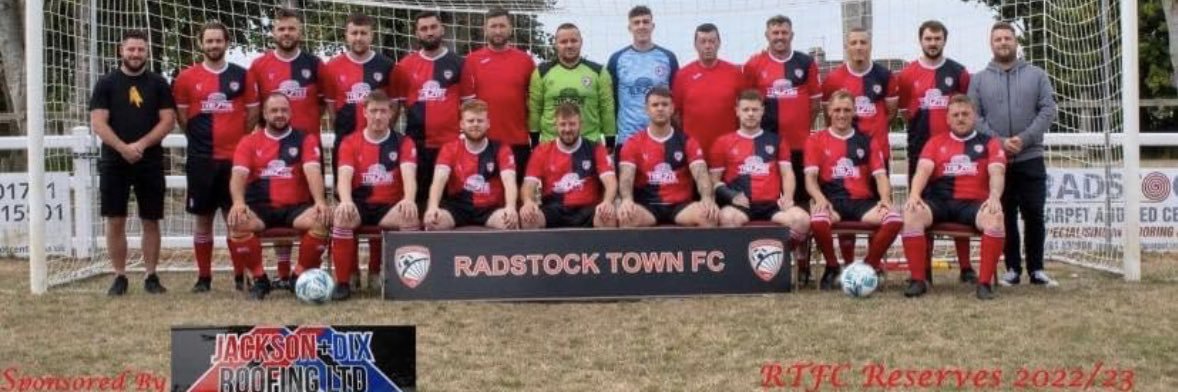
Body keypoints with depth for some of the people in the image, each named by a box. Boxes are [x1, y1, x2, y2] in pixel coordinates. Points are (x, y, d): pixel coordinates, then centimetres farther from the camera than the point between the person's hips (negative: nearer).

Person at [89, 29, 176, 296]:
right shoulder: (106, 83, 4)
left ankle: (151, 277, 11)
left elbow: (168, 120, -1)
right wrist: (123, 148, -17)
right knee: (115, 222, 0)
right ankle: (119, 277, 9)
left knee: (151, 221, 4)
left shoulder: (158, 84, 6)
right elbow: (97, 123, -4)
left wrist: (141, 144, -14)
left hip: (150, 162, 0)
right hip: (114, 162, 0)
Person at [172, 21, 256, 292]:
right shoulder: (187, 77, 3)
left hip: (235, 157, 0)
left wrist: (239, 141, 4)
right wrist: (200, 137, 9)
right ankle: (204, 278, 13)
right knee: (203, 218, 5)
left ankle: (241, 276, 9)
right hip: (201, 158, 0)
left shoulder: (241, 76, 3)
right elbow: (181, 116, 11)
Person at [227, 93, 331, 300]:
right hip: (261, 207, 0)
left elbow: (313, 172, -8)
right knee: (237, 221, -31)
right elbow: (239, 174, -5)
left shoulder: (305, 139, 7)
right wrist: (238, 202, -27)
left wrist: (320, 202, -27)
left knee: (321, 219, -31)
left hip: (296, 207, 0)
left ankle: (299, 277, -10)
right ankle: (259, 278, -11)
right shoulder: (249, 142, 10)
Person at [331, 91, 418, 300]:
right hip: (359, 205, 0)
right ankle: (344, 281, -20)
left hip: (390, 206, 0)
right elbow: (344, 176, -12)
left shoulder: (403, 143, 3)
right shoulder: (350, 142, 4)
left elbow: (409, 175, -14)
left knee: (411, 218, -32)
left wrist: (409, 200, -37)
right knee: (342, 216, -34)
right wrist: (346, 201, -35)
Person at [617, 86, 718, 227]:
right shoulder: (633, 144, 6)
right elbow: (626, 177, -8)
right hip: (647, 206, -1)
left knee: (709, 215, -31)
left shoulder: (687, 142, 8)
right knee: (625, 216, -35)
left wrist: (707, 199, -29)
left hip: (681, 205, 1)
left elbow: (701, 174, -6)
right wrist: (626, 199, -33)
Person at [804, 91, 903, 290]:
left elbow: (880, 175, 8)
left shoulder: (868, 141, 17)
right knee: (817, 221, -38)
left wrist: (885, 198, -13)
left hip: (863, 201, 2)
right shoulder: (816, 140, 12)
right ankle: (832, 267, -6)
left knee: (895, 219, -29)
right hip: (832, 201, -2)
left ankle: (869, 266, -5)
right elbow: (810, 178, 2)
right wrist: (820, 199, -20)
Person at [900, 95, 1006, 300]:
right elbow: (923, 169, 3)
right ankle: (918, 279, -23)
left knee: (995, 217, -34)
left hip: (973, 203, -1)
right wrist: (914, 194, -18)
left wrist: (994, 197, -23)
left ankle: (985, 282, -26)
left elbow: (996, 173, -1)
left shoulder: (989, 143, 15)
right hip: (939, 201, 1)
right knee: (912, 213, -30)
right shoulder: (936, 142, 18)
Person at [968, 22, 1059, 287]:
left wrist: (1024, 139, -14)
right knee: (1006, 216, 5)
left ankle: (1036, 269, 9)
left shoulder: (1037, 75, 6)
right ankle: (1012, 268, 13)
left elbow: (1048, 111, -1)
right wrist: (999, 142, -14)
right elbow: (973, 117, -1)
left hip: (1031, 158, 0)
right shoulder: (979, 80, 6)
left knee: (1034, 214, 0)